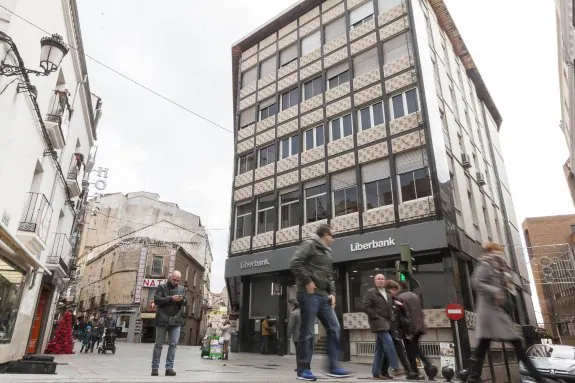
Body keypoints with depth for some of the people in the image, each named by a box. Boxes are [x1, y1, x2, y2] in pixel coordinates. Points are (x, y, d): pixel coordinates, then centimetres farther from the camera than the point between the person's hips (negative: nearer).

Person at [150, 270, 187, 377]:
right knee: (159, 344, 4)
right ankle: (155, 368, 13)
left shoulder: (182, 289, 12)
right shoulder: (161, 287, 1)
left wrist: (181, 300, -16)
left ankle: (169, 368, 6)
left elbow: (185, 302, 7)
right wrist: (171, 298, -19)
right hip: (162, 319, -3)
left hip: (176, 320, 3)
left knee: (173, 344, 1)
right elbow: (156, 300, -10)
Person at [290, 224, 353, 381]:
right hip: (309, 294, -9)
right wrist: (307, 281, -17)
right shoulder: (309, 245, -5)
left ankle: (333, 367, 10)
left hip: (323, 295, 9)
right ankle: (303, 370, 7)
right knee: (307, 332, -3)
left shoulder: (327, 252, 22)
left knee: (334, 328, 4)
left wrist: (332, 293, 9)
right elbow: (295, 263, -17)